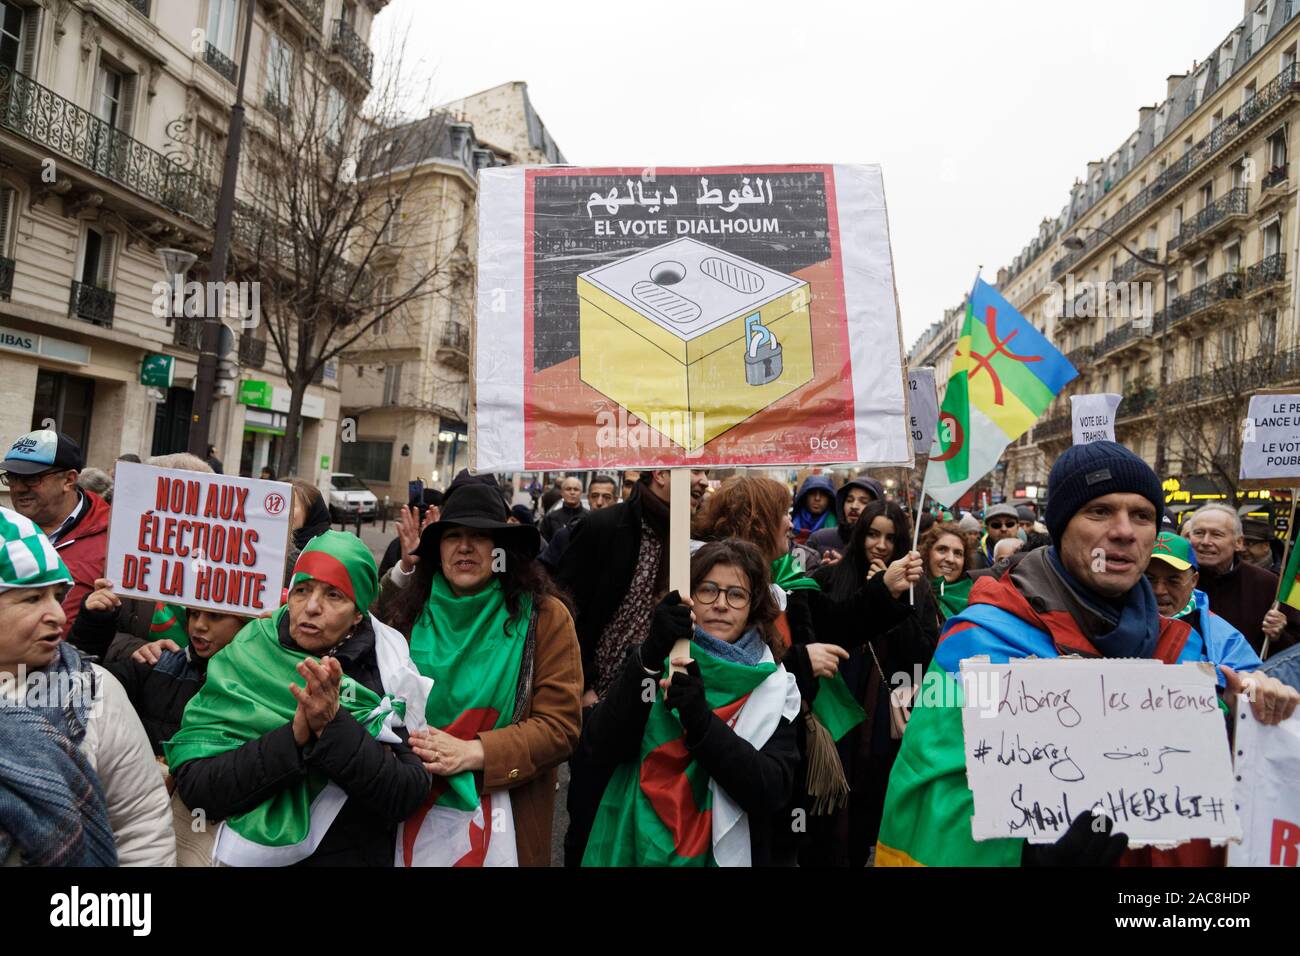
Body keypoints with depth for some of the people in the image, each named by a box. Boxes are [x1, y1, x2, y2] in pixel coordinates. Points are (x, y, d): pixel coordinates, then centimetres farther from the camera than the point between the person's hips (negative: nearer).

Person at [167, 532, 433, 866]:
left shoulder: (384, 670, -9)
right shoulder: (244, 663, -6)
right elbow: (193, 786, -13)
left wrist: (333, 726, -25)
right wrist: (295, 735, -25)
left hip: (357, 855, 0)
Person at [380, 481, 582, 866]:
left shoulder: (544, 615, -10)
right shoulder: (412, 609, 0)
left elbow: (560, 727, -12)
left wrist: (471, 753, -22)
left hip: (502, 815, -2)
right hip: (415, 809, 3)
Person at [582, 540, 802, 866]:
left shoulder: (775, 688, -5)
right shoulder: (653, 660, -4)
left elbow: (773, 791, -17)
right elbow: (603, 749, -16)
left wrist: (700, 720, -30)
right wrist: (649, 658, -29)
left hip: (728, 852, 0)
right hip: (641, 849, 1)